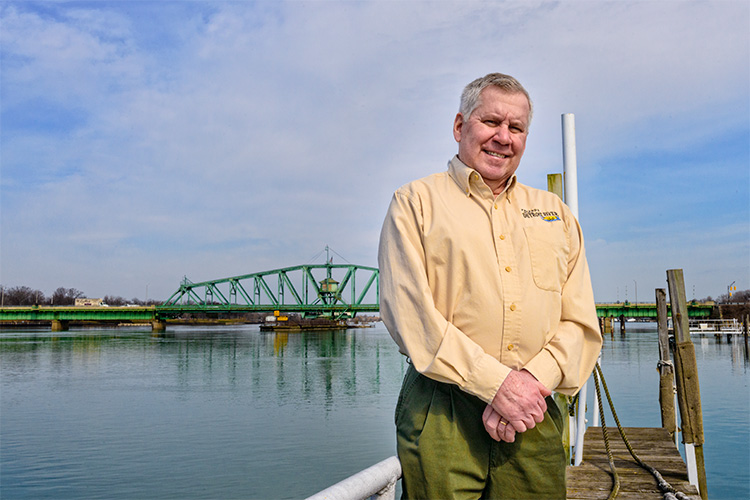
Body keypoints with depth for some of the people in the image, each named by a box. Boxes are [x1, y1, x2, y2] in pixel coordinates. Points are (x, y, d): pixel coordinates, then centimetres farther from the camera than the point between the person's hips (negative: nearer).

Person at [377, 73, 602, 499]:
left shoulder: (556, 214, 16)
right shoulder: (416, 202, 4)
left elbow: (581, 322, 9)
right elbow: (409, 312, -8)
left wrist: (532, 380, -9)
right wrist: (497, 383, -14)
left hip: (535, 418, 4)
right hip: (442, 415, -3)